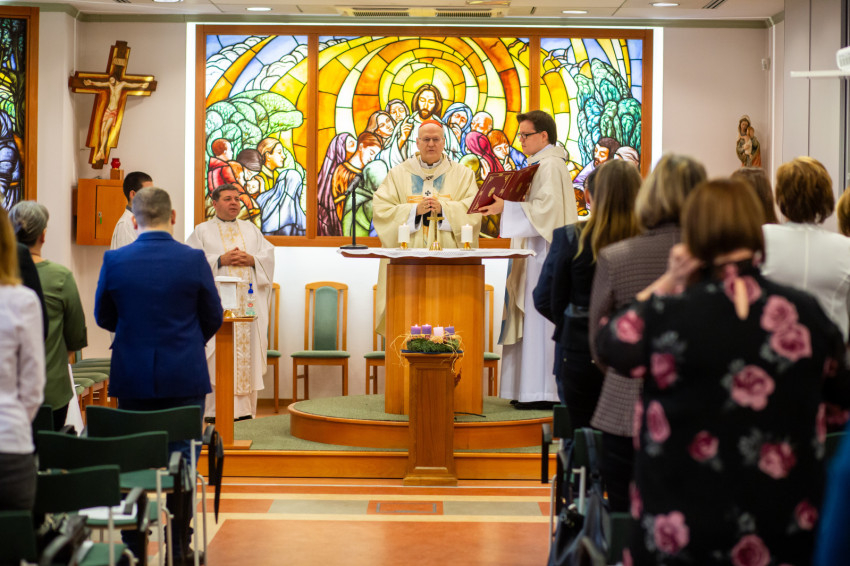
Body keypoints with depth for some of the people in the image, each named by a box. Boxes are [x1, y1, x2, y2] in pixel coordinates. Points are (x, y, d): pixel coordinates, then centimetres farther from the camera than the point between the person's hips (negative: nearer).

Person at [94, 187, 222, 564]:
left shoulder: (114, 260, -6)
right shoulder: (193, 260, -8)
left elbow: (103, 317, 6)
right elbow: (213, 317, 2)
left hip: (132, 377, 1)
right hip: (185, 377, -1)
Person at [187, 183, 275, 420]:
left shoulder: (251, 229, 18)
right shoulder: (202, 231, 6)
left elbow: (269, 255, 12)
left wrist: (252, 260, -7)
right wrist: (220, 260, -14)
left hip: (248, 301, 4)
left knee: (247, 352, 1)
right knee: (218, 354, -8)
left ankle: (244, 407, 5)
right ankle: (216, 409, -5)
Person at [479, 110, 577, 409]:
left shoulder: (551, 166, -13)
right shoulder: (541, 164, 20)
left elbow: (545, 208, -22)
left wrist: (507, 207, -22)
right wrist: (506, 204, 12)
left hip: (545, 256, -11)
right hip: (535, 253, 11)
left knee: (539, 321, -9)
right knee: (532, 322, 9)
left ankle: (542, 391, -6)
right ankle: (531, 388, 12)